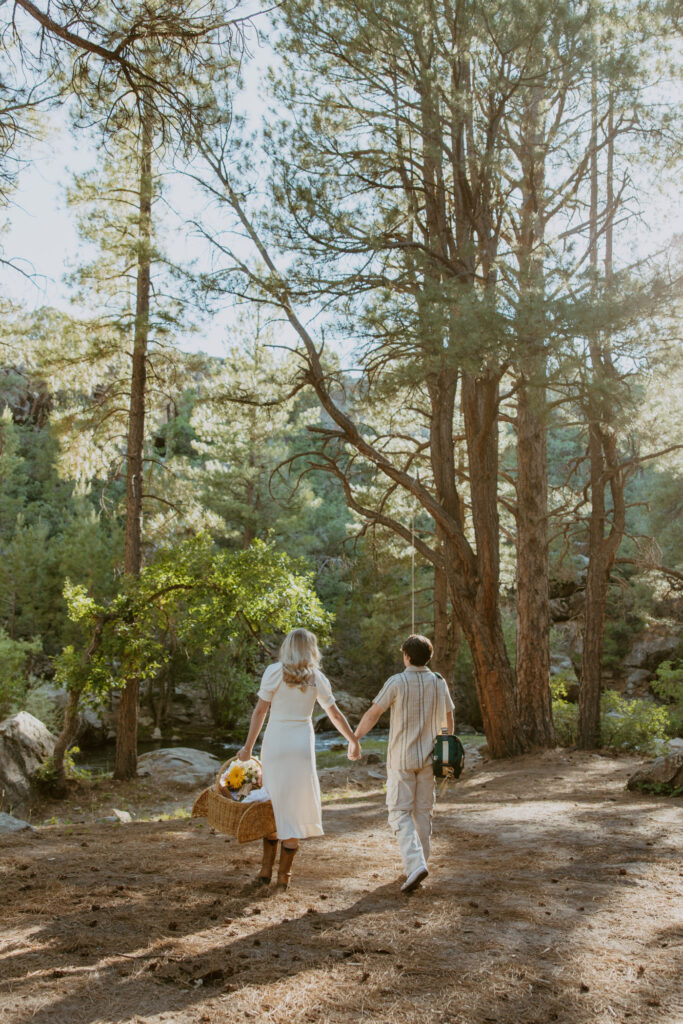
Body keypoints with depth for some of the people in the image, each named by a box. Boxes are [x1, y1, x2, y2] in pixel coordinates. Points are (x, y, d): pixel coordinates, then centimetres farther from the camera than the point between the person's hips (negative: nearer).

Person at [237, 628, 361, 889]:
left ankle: (266, 869, 17)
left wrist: (248, 747, 0)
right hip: (302, 744, 0)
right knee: (295, 806, 8)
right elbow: (335, 714, 8)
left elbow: (260, 711, -5)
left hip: (275, 742, 0)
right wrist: (353, 741, 20)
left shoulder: (274, 672, -3)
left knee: (274, 803, 14)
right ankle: (283, 875, 12)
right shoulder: (315, 677, 2)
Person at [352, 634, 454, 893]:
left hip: (402, 758, -4)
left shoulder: (397, 682, -12)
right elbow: (448, 717, 12)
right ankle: (418, 863, 22)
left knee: (400, 812, -1)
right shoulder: (439, 683, 2)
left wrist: (355, 738, 3)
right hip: (428, 758, 5)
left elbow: (372, 714, -10)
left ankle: (415, 864, -16)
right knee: (423, 811, 14)